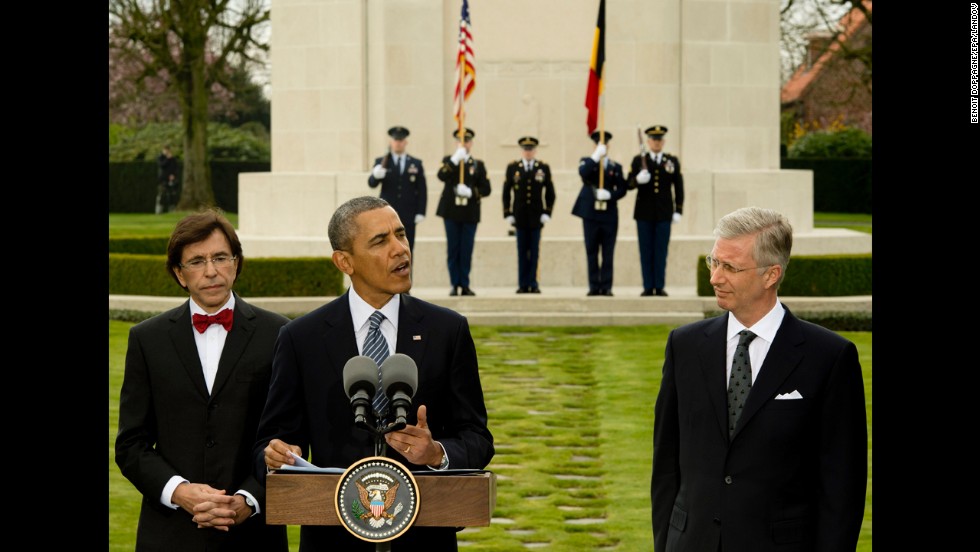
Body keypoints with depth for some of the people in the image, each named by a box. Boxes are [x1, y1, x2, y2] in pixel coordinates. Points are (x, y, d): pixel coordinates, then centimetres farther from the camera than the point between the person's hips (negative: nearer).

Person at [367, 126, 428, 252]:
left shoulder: (416, 164, 9)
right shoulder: (381, 162, 5)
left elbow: (422, 191, 6)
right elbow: (372, 183, -8)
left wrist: (420, 213, -3)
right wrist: (376, 175, -31)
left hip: (408, 217, 1)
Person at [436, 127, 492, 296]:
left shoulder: (478, 165, 11)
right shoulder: (448, 161, 8)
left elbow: (486, 189, 3)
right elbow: (442, 176, -14)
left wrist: (470, 192, -13)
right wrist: (455, 160, -24)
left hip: (470, 214, 1)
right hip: (451, 212, -1)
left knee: (467, 251, 0)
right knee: (453, 250, 0)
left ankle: (464, 285, 5)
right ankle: (455, 285, 4)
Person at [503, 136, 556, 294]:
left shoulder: (544, 168, 6)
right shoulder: (512, 168, 5)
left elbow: (550, 193, 7)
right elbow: (506, 193, 6)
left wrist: (547, 213, -2)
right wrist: (508, 214, -1)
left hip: (536, 216, 0)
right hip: (520, 216, 0)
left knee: (534, 251, 0)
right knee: (522, 251, 2)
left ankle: (532, 284, 3)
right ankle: (523, 284, 4)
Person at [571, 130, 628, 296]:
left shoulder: (616, 167, 11)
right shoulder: (587, 162, 7)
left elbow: (622, 189, 4)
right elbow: (583, 173, -16)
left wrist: (610, 194, -14)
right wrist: (596, 156, -22)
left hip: (609, 215, 1)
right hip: (590, 214, -1)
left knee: (608, 253, -1)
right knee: (592, 252, 2)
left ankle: (606, 287, 2)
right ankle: (594, 287, 5)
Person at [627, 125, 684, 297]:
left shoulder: (673, 161, 8)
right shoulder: (638, 161, 6)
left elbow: (679, 187, 8)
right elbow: (630, 184, 1)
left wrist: (678, 211, 2)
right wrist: (638, 179, -22)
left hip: (664, 213, 0)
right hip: (644, 213, 0)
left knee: (661, 251, -1)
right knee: (646, 251, 0)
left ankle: (660, 287, 2)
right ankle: (648, 287, 3)